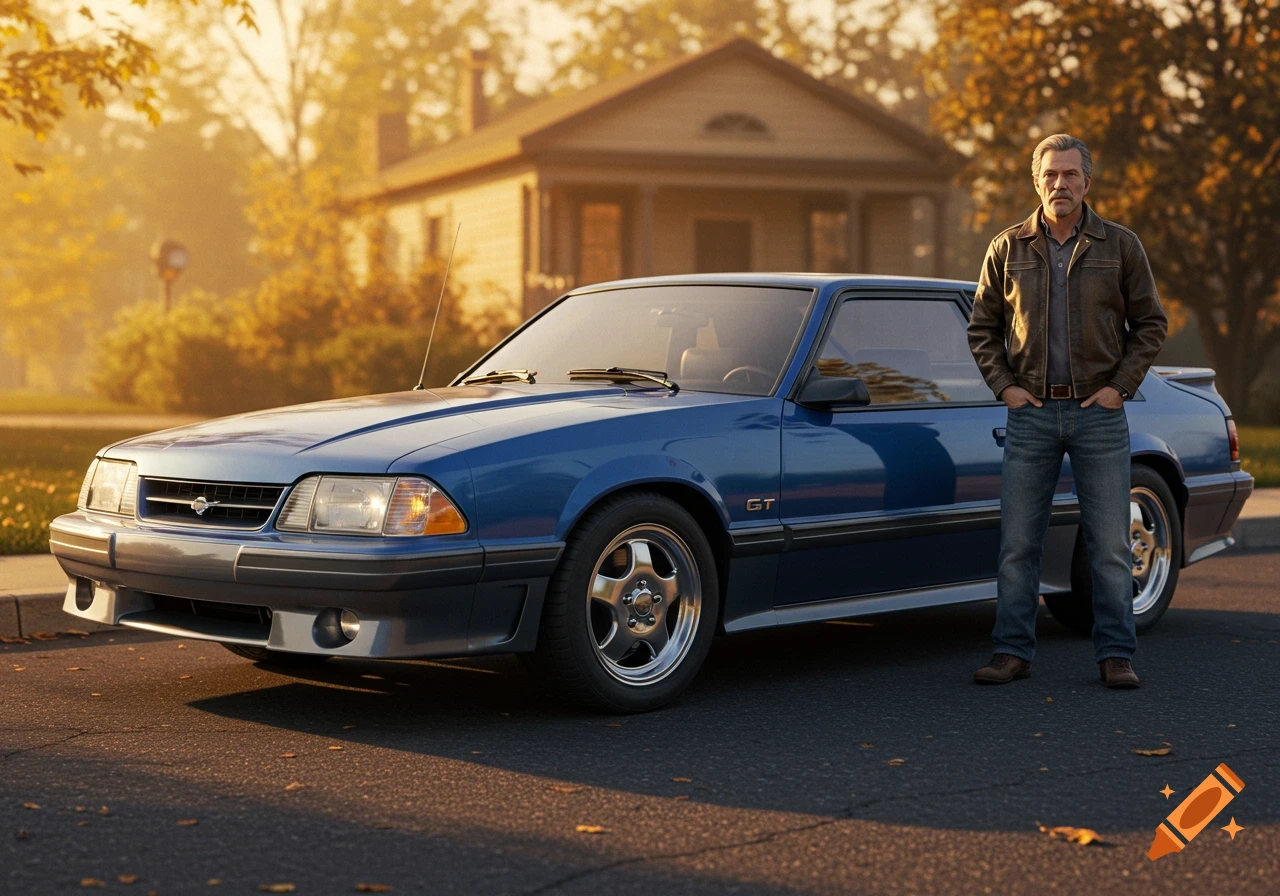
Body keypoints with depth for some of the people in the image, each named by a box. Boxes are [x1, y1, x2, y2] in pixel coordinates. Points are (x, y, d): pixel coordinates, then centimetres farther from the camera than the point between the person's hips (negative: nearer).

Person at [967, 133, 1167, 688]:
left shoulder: (1120, 246, 3)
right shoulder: (1008, 248, 5)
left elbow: (1151, 324, 6)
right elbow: (982, 327, 10)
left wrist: (1121, 386, -4)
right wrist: (1004, 386, -1)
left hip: (1100, 414, -1)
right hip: (1031, 414, 1)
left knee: (1110, 545, 2)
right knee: (1017, 544, 1)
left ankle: (1116, 656, 9)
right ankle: (1013, 653, 9)